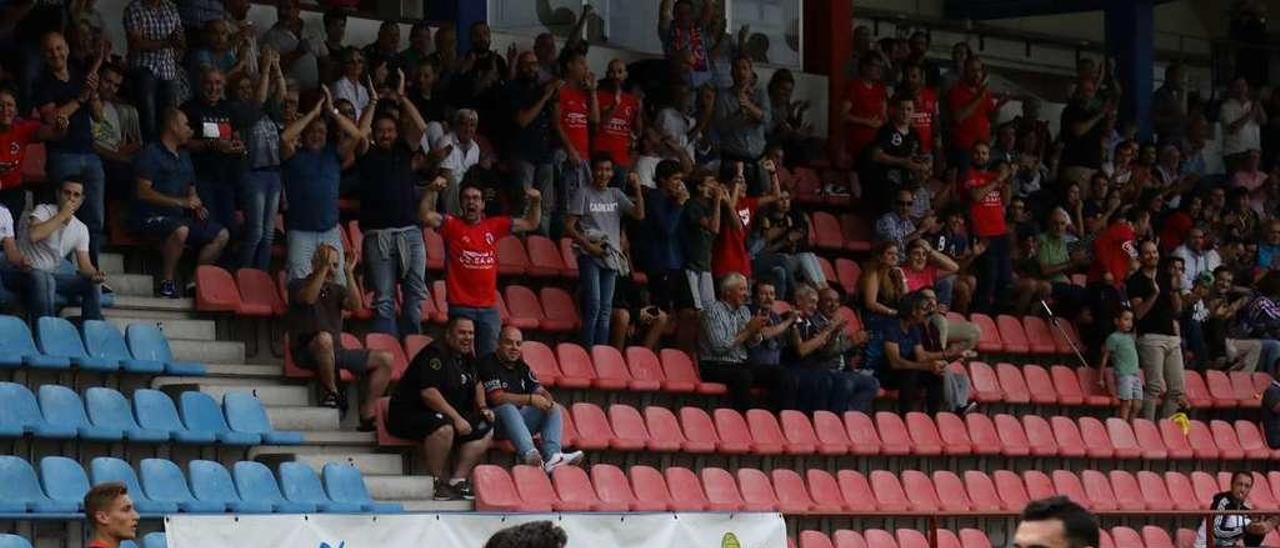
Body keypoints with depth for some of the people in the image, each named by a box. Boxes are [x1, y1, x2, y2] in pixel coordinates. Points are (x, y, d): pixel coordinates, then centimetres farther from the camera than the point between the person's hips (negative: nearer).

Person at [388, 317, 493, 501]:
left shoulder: (465, 358, 13)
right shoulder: (435, 354, -18)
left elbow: (476, 384, 32)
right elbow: (428, 393, -29)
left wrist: (482, 408, 14)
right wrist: (456, 418, -29)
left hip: (448, 415, 10)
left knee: (485, 429, 0)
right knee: (444, 427, -39)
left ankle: (458, 480, -7)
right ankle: (437, 482, -25)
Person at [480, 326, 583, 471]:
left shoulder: (521, 367, 16)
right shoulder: (489, 365, -8)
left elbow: (539, 390, 12)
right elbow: (497, 398, -19)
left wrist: (549, 402, -14)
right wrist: (530, 399, -23)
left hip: (519, 420, 7)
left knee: (554, 409, -7)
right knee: (508, 408, -37)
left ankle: (552, 456, -33)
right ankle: (529, 453, -62)